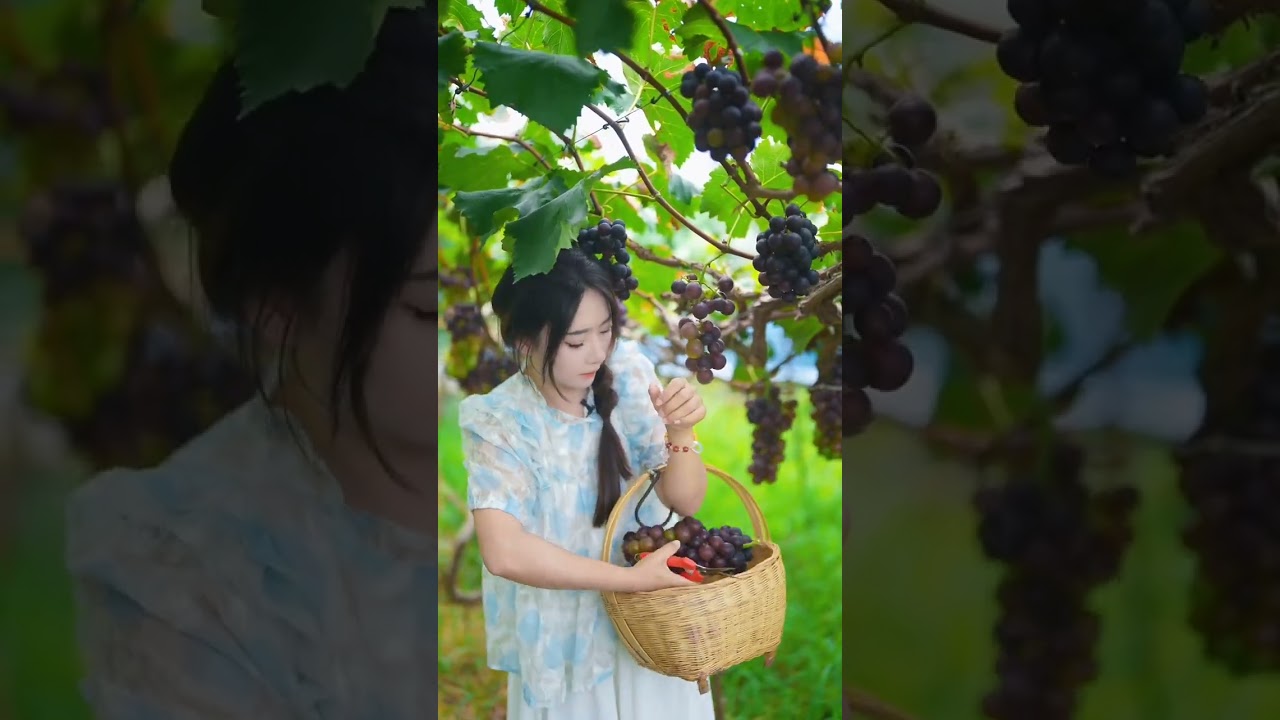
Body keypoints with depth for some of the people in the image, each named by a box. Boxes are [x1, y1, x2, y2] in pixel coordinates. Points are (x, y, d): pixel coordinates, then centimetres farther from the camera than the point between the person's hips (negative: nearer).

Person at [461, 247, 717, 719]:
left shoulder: (627, 374, -13)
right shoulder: (498, 423, -23)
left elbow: (686, 501, -11)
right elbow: (505, 553, -36)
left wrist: (680, 432, -30)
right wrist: (632, 578, -33)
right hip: (566, 637, -3)